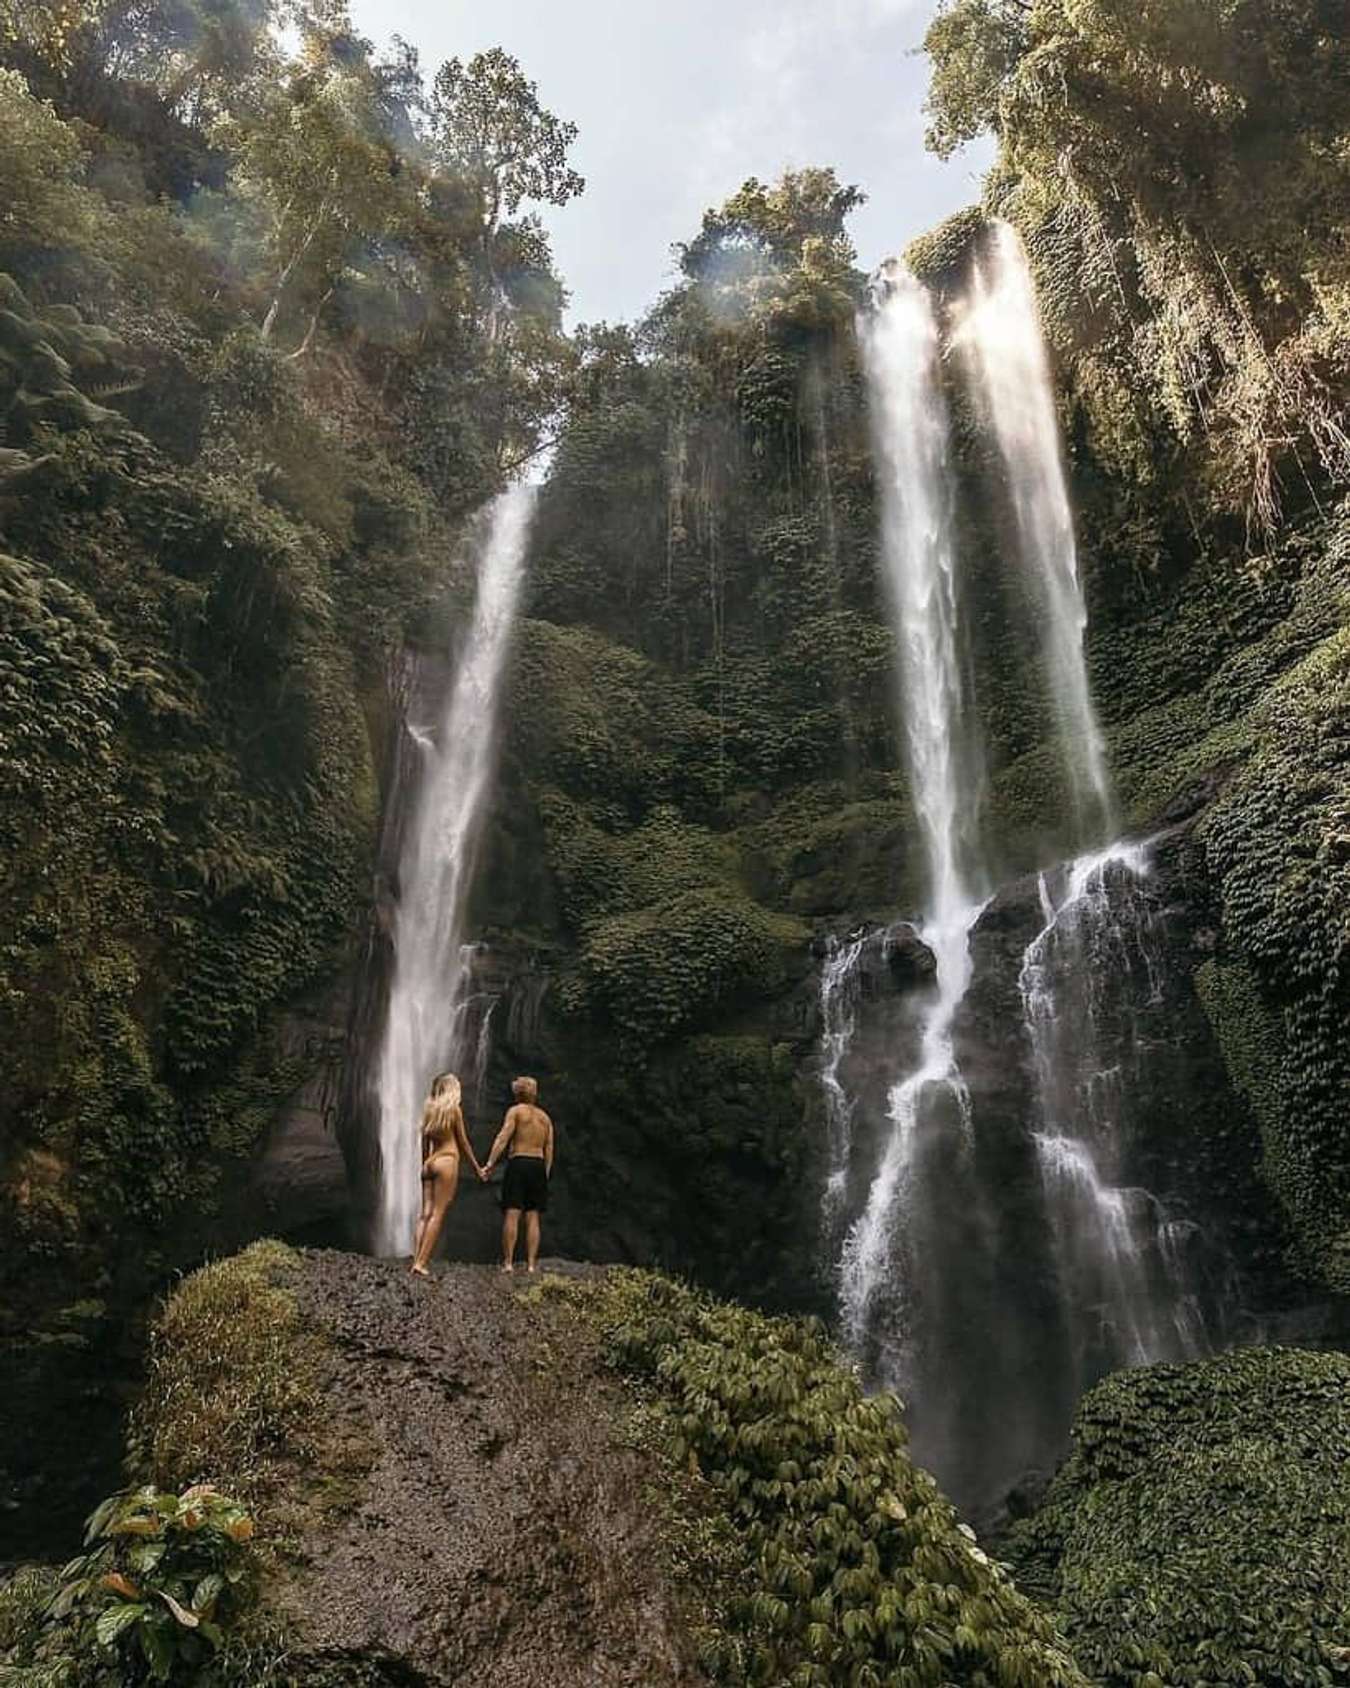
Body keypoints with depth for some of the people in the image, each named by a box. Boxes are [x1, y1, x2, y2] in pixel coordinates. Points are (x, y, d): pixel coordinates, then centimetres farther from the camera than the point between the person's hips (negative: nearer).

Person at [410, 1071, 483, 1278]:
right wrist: (477, 1167, 10)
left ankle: (416, 1260, -6)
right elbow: (463, 1142, 1)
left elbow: (425, 1143, 15)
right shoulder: (453, 1108, -2)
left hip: (429, 1163, 6)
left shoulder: (429, 1108, 12)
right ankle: (421, 1263, -14)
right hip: (447, 1161, -6)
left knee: (425, 1214, 3)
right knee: (438, 1214, -7)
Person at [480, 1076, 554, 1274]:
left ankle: (507, 1262, -10)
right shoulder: (545, 1117, 18)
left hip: (518, 1163, -5)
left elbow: (503, 1138, -10)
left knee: (511, 1214, -5)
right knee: (533, 1217, 5)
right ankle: (531, 1264, 1)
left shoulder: (516, 1111, 2)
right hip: (539, 1165, 5)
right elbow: (549, 1149, 12)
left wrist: (490, 1164, -14)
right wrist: (546, 1173, 13)